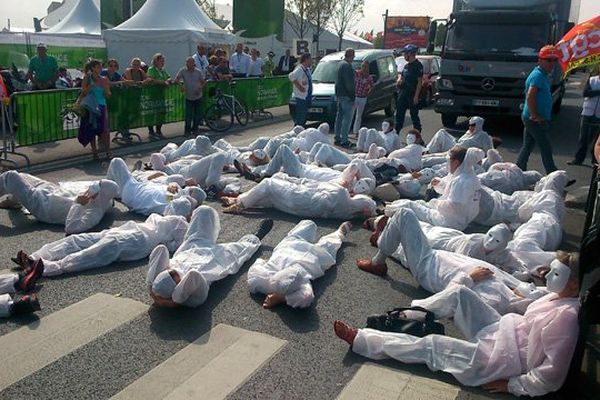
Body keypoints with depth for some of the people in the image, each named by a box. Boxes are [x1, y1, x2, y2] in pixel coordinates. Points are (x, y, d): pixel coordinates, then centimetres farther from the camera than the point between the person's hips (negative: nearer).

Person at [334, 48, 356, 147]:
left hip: (339, 95, 10)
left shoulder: (341, 64, 16)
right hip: (346, 96, -10)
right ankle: (344, 140, -9)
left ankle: (337, 139, 19)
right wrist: (352, 96, -16)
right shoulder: (347, 66, -16)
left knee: (339, 117, 14)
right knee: (347, 118, -8)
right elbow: (349, 83, -20)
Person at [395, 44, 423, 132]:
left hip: (412, 95, -8)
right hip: (403, 93, 8)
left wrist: (416, 96, -20)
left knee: (414, 115, -1)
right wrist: (399, 80, 1)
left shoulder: (418, 65, -10)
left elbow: (420, 82, -14)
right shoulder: (407, 65, 15)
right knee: (399, 115, 9)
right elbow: (401, 76, 26)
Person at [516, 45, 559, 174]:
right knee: (546, 149, -5)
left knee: (527, 146, 14)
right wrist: (534, 116, -22)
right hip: (536, 120, -10)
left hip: (532, 119, 10)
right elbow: (530, 96, -27)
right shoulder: (538, 75, -16)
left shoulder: (543, 75, 16)